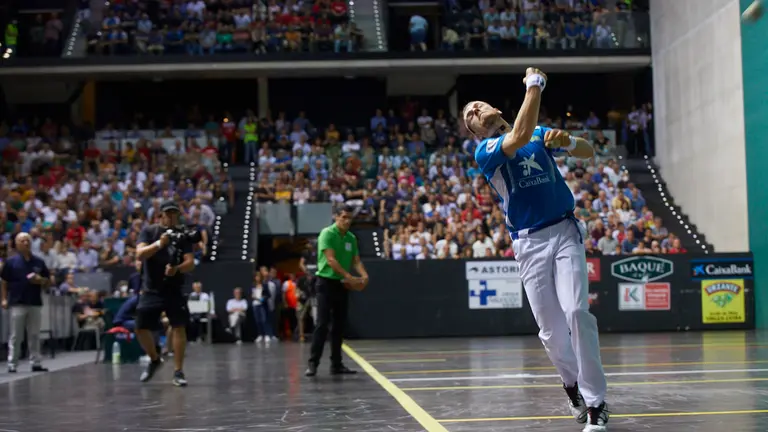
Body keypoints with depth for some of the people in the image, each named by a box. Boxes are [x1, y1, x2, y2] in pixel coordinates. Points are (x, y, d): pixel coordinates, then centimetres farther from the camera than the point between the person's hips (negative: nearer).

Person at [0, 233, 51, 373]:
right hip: (17, 304, -3)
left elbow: (48, 282, 13)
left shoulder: (39, 262, 9)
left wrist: (40, 280, -7)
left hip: (36, 304, 3)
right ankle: (12, 364, 4)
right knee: (16, 336, 0)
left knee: (34, 335, 6)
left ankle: (36, 363, 11)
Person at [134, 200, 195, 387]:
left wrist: (177, 269, -28)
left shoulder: (183, 235, 1)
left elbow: (190, 263, -7)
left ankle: (178, 371, -2)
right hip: (151, 289, 0)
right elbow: (140, 254, -15)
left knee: (179, 327, -9)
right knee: (141, 328, 1)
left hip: (174, 289, 0)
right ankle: (154, 359, 27)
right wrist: (159, 243, -30)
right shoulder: (149, 231, -1)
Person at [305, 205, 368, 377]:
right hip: (326, 283, -7)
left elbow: (356, 260, 7)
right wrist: (349, 276, -25)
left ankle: (336, 364, 13)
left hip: (342, 285, 7)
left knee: (339, 325, 8)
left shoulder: (351, 238, 10)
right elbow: (331, 259, -19)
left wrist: (364, 275, -14)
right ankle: (313, 363, -9)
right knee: (323, 324, -12)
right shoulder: (327, 233, -11)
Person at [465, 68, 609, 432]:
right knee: (550, 327, -2)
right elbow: (519, 137, -18)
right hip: (529, 243, -1)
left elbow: (588, 152, 11)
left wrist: (567, 141, -11)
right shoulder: (484, 152, 2)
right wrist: (534, 87, -12)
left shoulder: (540, 133, 14)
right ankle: (572, 382, 28)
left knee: (576, 312, -16)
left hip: (565, 232, 1)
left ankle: (595, 402, -10)